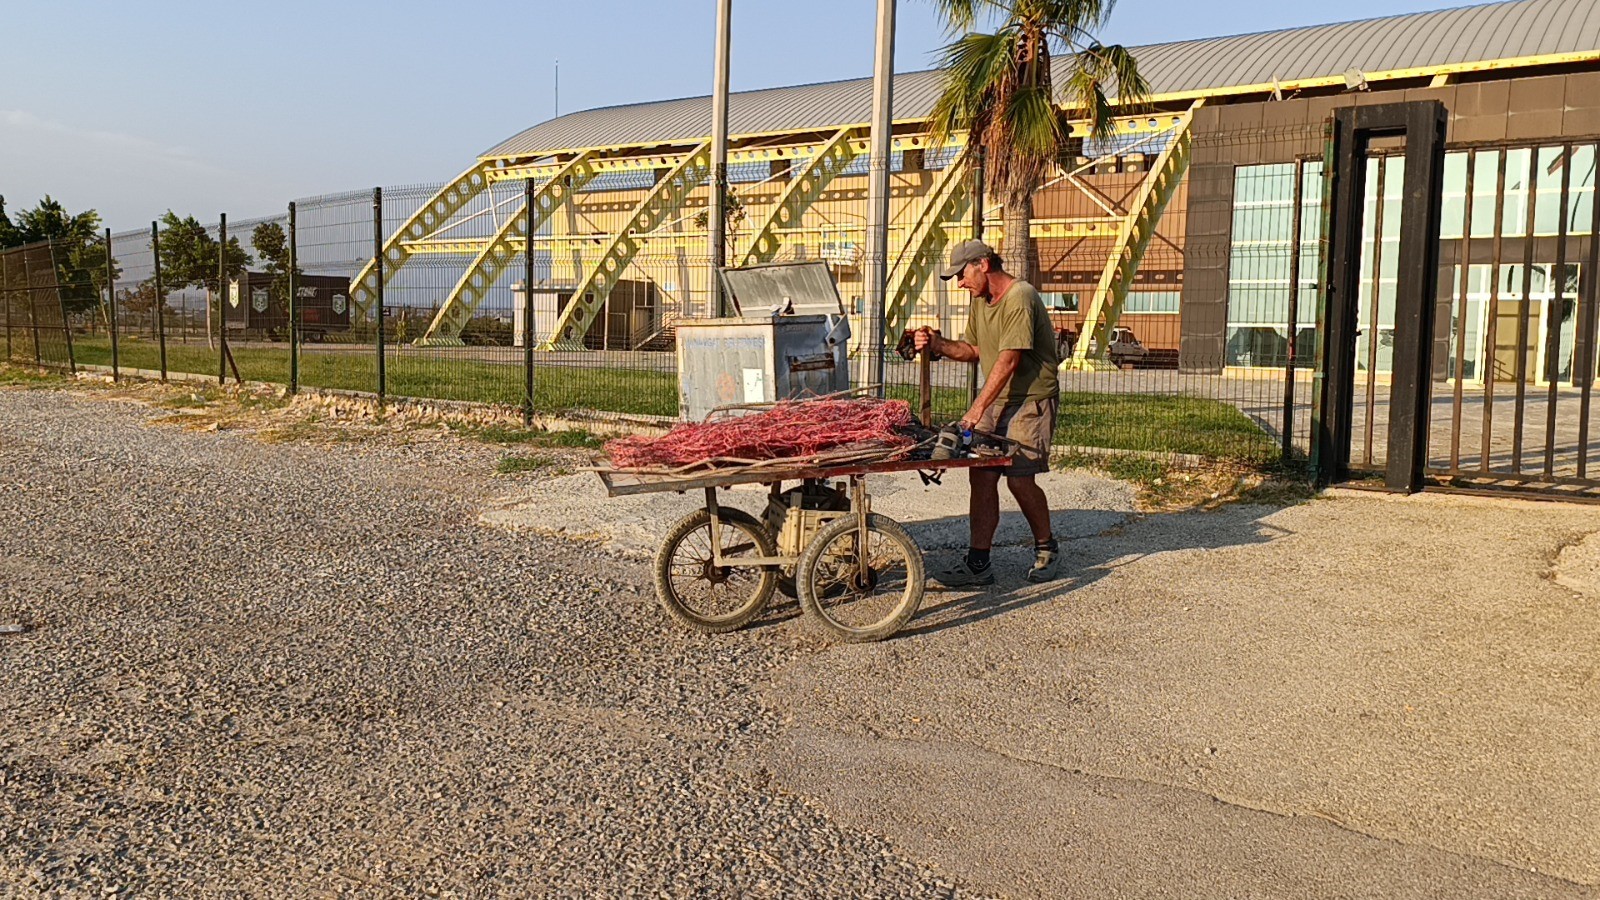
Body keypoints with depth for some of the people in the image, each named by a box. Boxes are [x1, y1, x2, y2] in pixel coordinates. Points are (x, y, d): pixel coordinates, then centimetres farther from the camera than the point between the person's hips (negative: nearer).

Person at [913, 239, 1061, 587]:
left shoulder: (1020, 298, -17)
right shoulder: (980, 300, 13)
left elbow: (1008, 361, -22)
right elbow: (973, 350, 17)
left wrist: (978, 407, -24)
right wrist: (937, 344, 0)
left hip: (1030, 401, -8)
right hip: (995, 399, 8)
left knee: (1020, 478, -9)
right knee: (981, 476, -1)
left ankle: (1046, 549, 16)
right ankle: (978, 564, 2)